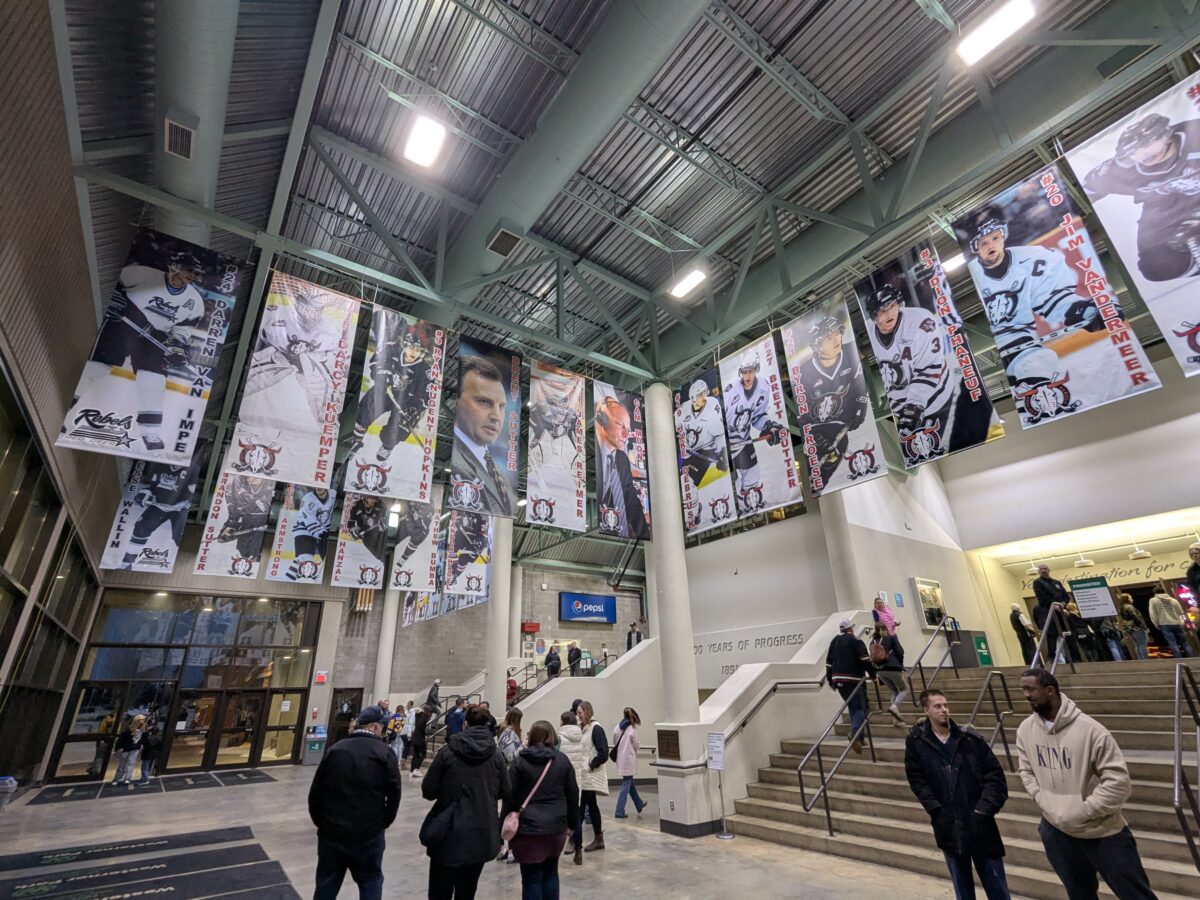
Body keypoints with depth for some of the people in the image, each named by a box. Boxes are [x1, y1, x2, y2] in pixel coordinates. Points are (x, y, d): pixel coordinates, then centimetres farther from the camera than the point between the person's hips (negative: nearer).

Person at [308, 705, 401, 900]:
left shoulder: (334, 750, 1)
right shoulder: (385, 754, -9)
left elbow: (315, 791, 4)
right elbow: (394, 795, -9)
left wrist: (320, 821, 15)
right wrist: (382, 823, 6)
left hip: (331, 831, 4)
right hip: (368, 834, -3)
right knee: (371, 883, 14)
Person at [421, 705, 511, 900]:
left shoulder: (447, 752, -9)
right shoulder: (496, 756, -4)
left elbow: (428, 791, -5)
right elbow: (505, 794, 2)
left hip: (448, 835, -2)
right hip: (482, 835, 2)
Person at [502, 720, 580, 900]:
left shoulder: (521, 761, -5)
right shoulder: (563, 760, 1)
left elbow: (510, 796, -4)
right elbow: (573, 794, 4)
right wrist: (572, 823, 15)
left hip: (528, 828, -3)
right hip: (556, 827, 3)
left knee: (532, 879, 9)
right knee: (550, 873, 21)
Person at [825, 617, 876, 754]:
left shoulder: (834, 642, 16)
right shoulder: (855, 641, -4)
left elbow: (828, 662, 16)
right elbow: (865, 660, -14)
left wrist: (831, 681, 21)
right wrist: (872, 675, -3)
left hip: (838, 680, 6)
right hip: (854, 680, -6)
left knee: (852, 707, 17)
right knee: (861, 707, -2)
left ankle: (857, 736, 16)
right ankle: (855, 734, -19)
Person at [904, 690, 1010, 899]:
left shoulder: (970, 739, -4)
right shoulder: (916, 742, -6)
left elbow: (995, 775, -2)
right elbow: (917, 780, -2)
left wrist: (985, 808, -11)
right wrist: (937, 810, -10)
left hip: (978, 823, 0)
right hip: (948, 826, 0)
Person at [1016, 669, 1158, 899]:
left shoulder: (1090, 729, -23)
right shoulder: (1025, 730, -7)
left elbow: (1119, 782, -19)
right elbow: (1026, 772, 4)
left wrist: (1082, 811, -20)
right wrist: (1046, 803, -8)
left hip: (1103, 832, -4)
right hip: (1057, 831, 4)